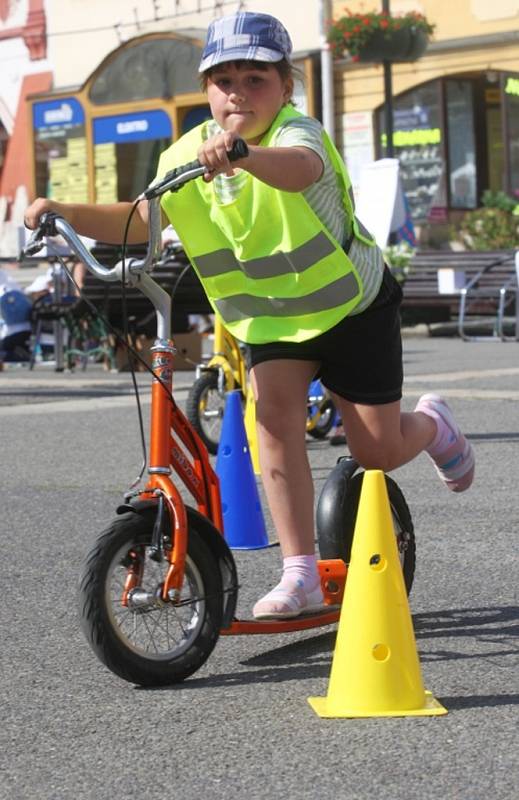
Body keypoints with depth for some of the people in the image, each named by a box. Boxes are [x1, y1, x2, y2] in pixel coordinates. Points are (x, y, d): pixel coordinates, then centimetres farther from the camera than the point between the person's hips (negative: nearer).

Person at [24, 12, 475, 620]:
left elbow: (299, 169, -52)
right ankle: (300, 576, -16)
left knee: (377, 453, 1)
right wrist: (68, 213, -24)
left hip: (352, 305, -4)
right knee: (274, 417, -21)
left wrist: (242, 154, -73)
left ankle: (432, 425, 39)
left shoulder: (296, 133, -27)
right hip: (269, 318, 4)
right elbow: (140, 221, -8)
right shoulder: (186, 155, -9)